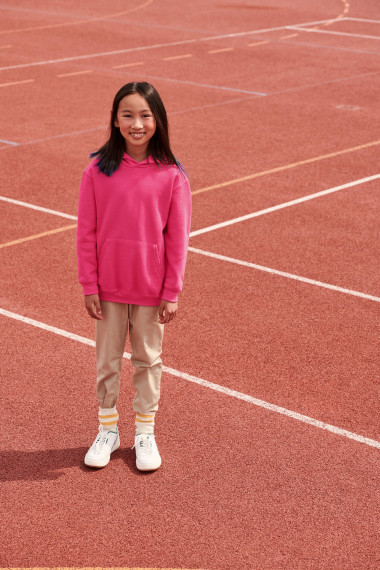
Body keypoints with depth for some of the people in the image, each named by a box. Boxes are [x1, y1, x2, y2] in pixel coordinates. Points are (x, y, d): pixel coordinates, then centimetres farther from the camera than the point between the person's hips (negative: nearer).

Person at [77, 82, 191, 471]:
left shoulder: (171, 175, -9)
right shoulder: (97, 170, -7)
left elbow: (178, 238, -4)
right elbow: (86, 232, -3)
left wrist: (172, 292, -5)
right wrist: (89, 286, -5)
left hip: (151, 289, 0)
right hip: (108, 287, 1)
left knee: (148, 360, 13)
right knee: (107, 360, 13)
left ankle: (145, 433, 28)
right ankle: (107, 430, 29)